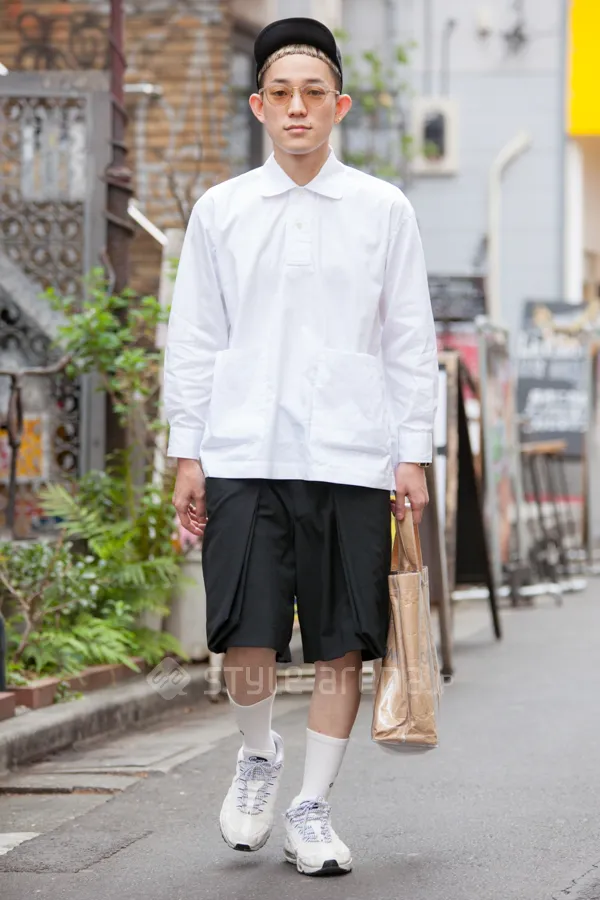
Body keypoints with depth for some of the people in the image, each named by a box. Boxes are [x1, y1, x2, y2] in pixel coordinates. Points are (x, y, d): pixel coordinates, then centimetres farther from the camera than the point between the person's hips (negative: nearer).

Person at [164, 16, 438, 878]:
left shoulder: (384, 210, 7)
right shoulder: (220, 211, 8)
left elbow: (411, 341, 8)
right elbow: (194, 340, 10)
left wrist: (413, 455, 3)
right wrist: (186, 455, 5)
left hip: (352, 458, 0)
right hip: (243, 457, 0)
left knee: (341, 645, 0)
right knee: (247, 642, -6)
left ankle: (312, 808, 15)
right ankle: (257, 755, 23)